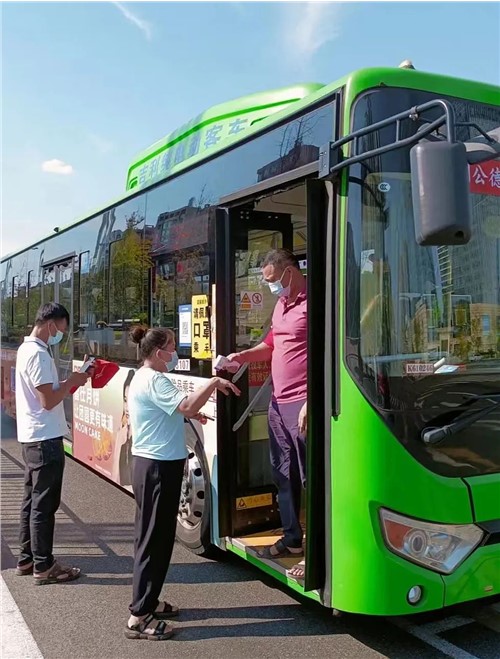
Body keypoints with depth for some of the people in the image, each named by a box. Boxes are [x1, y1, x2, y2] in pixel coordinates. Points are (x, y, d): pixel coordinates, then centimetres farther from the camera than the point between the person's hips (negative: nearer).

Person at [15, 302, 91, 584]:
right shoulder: (38, 354, -19)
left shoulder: (27, 349, 13)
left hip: (33, 437, 10)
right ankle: (44, 566, 7)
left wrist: (70, 381, 5)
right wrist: (72, 382, -9)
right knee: (44, 505, -2)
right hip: (45, 439, -10)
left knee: (32, 501, 16)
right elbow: (48, 400, -22)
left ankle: (27, 559, 25)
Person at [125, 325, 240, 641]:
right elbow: (186, 405, -32)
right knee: (156, 540, -4)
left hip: (149, 464, 11)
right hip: (159, 467, -11)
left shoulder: (142, 378, 15)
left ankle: (146, 602, 29)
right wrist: (214, 382, -22)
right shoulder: (154, 380, -19)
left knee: (151, 536, 18)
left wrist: (189, 415, 12)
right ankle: (140, 617, 3)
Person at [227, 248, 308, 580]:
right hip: (279, 402, 9)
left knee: (311, 478, -1)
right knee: (284, 474, 17)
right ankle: (292, 539, 32)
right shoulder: (282, 304, 16)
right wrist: (241, 356, 11)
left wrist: (310, 403, -22)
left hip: (302, 404, -9)